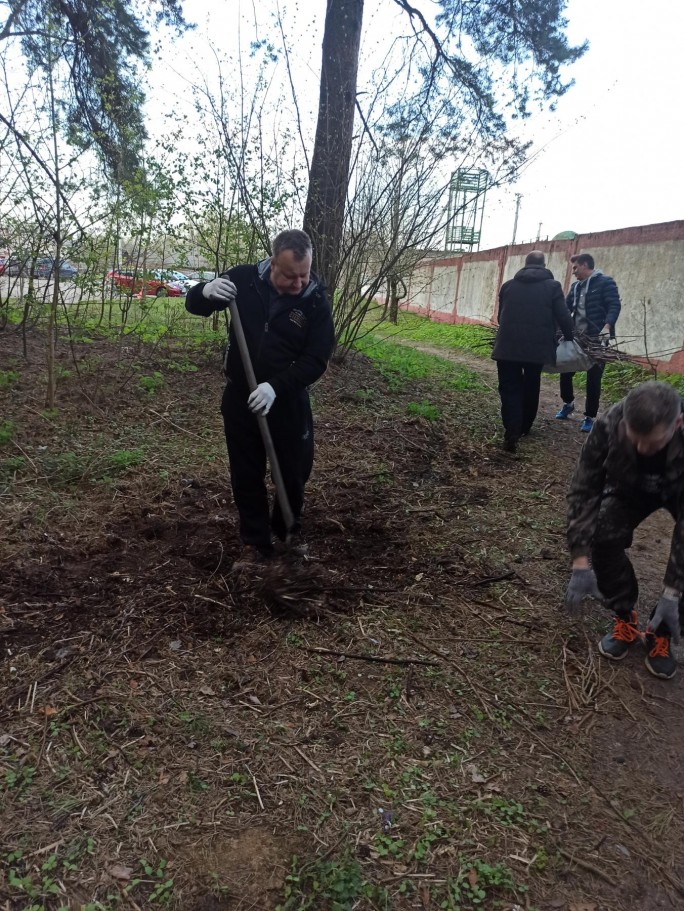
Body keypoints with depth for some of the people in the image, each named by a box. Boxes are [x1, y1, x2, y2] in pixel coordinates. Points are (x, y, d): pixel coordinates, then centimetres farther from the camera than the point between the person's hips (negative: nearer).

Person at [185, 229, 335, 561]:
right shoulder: (244, 279, -8)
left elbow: (316, 360, -15)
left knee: (295, 472, 11)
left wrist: (277, 387, -29)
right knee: (246, 475, 9)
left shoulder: (316, 300, -12)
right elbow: (193, 304, 2)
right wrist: (207, 291, -23)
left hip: (289, 400, -1)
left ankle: (288, 532, 37)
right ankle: (256, 542, 26)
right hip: (240, 397, 1)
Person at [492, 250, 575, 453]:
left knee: (510, 388, 3)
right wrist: (570, 339, 14)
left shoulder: (508, 285, 11)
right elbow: (563, 318, -1)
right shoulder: (552, 286, 3)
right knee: (530, 387, 18)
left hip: (507, 346, 1)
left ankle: (511, 433, -11)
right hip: (537, 347, 0)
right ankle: (524, 427, 31)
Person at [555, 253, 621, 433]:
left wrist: (607, 326, -31)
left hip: (597, 339, -6)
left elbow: (614, 306, -15)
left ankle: (590, 417, 10)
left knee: (593, 379, 0)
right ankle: (568, 404, 32)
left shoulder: (605, 283, -6)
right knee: (565, 371, 8)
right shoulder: (575, 287, 15)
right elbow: (566, 308, 15)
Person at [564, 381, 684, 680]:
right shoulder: (609, 424, -38)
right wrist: (581, 564, -32)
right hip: (632, 485, 2)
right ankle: (625, 619, 2)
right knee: (604, 538, -21)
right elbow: (583, 489, -29)